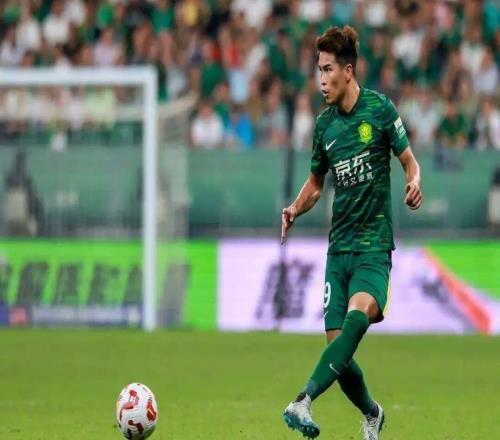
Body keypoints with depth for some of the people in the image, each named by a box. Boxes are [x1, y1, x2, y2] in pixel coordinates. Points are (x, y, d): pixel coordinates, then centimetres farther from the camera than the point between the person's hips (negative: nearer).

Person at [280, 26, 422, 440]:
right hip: (338, 246, 5)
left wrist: (414, 184, -21)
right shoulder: (324, 123, 8)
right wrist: (295, 210, 0)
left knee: (359, 315, -30)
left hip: (374, 243, -5)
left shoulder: (380, 108, -5)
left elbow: (410, 162, 2)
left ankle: (305, 401, -41)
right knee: (337, 344, -2)